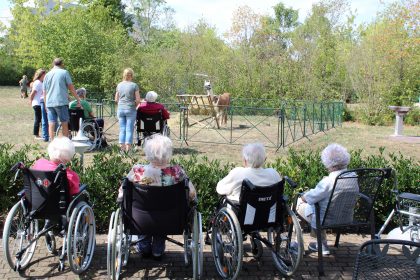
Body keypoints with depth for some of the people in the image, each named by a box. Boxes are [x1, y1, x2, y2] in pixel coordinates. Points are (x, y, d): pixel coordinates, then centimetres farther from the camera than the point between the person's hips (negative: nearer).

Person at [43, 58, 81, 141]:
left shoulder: (47, 75, 14)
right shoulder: (64, 72, 1)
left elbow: (44, 92, 16)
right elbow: (71, 88, -3)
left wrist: (46, 105, 22)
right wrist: (78, 99, 3)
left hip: (49, 103, 4)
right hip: (61, 102, -4)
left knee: (51, 124, 5)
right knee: (64, 123, 3)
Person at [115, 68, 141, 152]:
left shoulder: (119, 85, 6)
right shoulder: (134, 85, -7)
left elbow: (116, 100, 10)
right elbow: (138, 100, -8)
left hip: (120, 109, 4)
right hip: (130, 110, -4)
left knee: (122, 129, 9)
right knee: (129, 129, 1)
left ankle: (122, 148, 9)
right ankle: (128, 148, 0)